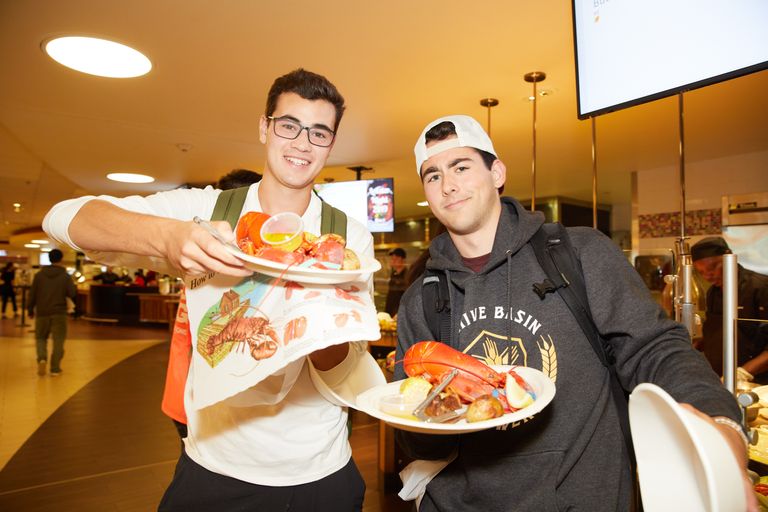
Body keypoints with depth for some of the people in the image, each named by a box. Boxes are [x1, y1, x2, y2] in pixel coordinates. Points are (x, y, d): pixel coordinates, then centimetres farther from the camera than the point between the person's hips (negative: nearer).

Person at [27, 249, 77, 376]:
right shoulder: (65, 276, -4)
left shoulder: (39, 275, 2)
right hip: (59, 313, -2)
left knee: (41, 337, 17)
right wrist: (74, 288, 12)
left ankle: (42, 358, -8)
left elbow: (32, 294, 4)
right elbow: (73, 294, -10)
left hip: (42, 312, 2)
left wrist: (30, 309, 14)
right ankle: (55, 368, 4)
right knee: (58, 341, 4)